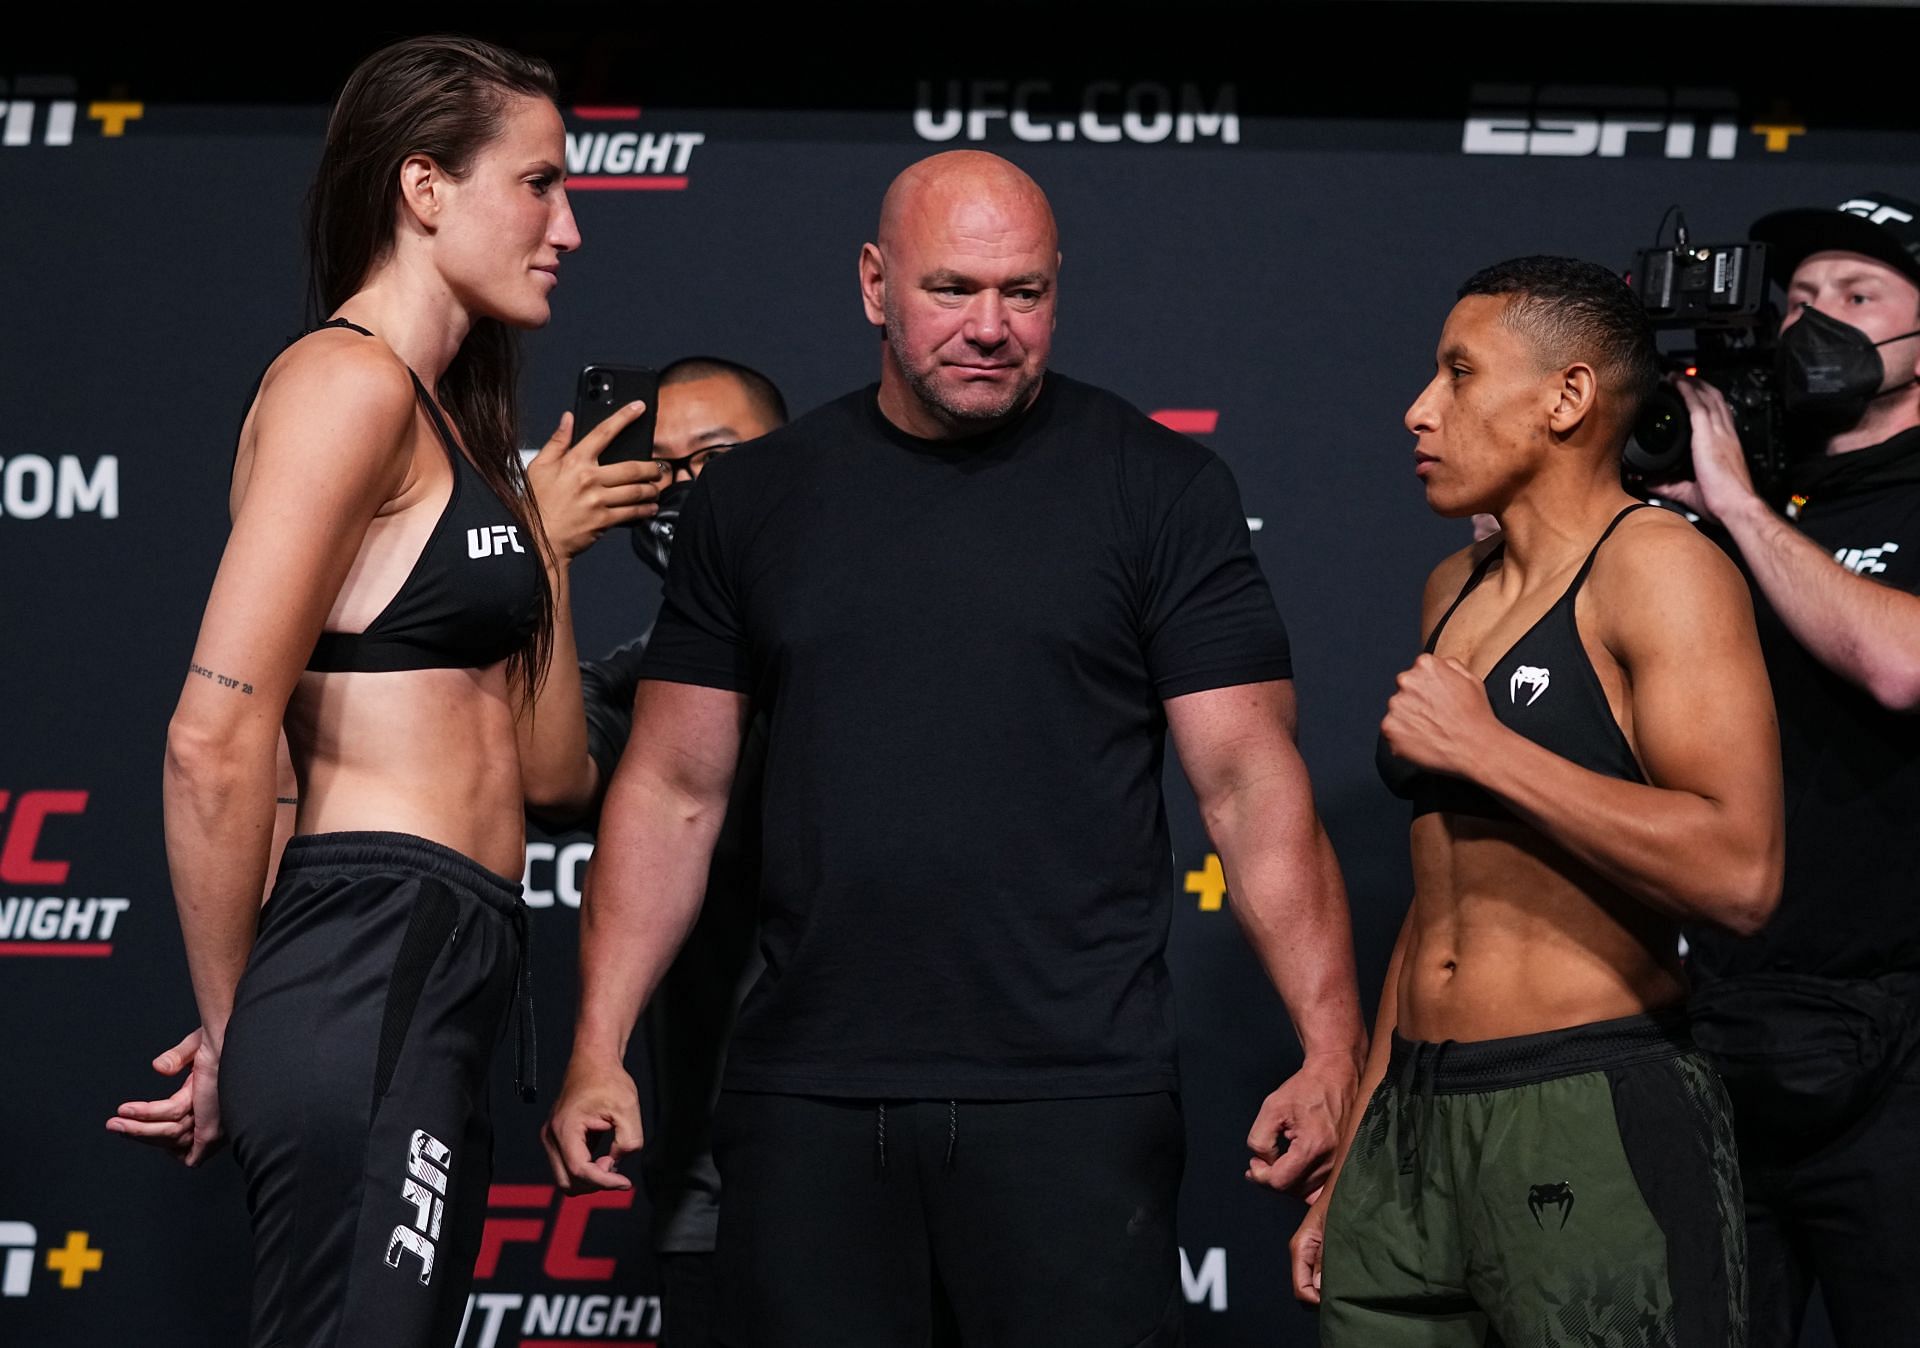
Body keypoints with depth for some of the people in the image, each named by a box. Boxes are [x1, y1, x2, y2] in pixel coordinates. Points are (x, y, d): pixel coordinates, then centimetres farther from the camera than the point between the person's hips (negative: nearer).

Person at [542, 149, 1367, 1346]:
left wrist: (1333, 1049, -13)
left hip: (1074, 1098, -2)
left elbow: (1252, 784, -3)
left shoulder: (1160, 491, 2)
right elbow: (674, 793, 11)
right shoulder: (756, 500, 10)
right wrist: (598, 1052, 2)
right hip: (804, 1099, 2)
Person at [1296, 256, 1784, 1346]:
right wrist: (1356, 1154, 20)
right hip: (1416, 1127, 8)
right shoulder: (1456, 590, 16)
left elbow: (1741, 874, -22)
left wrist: (1486, 749, -17)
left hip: (1596, 1132, -7)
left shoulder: (1658, 569, -9)